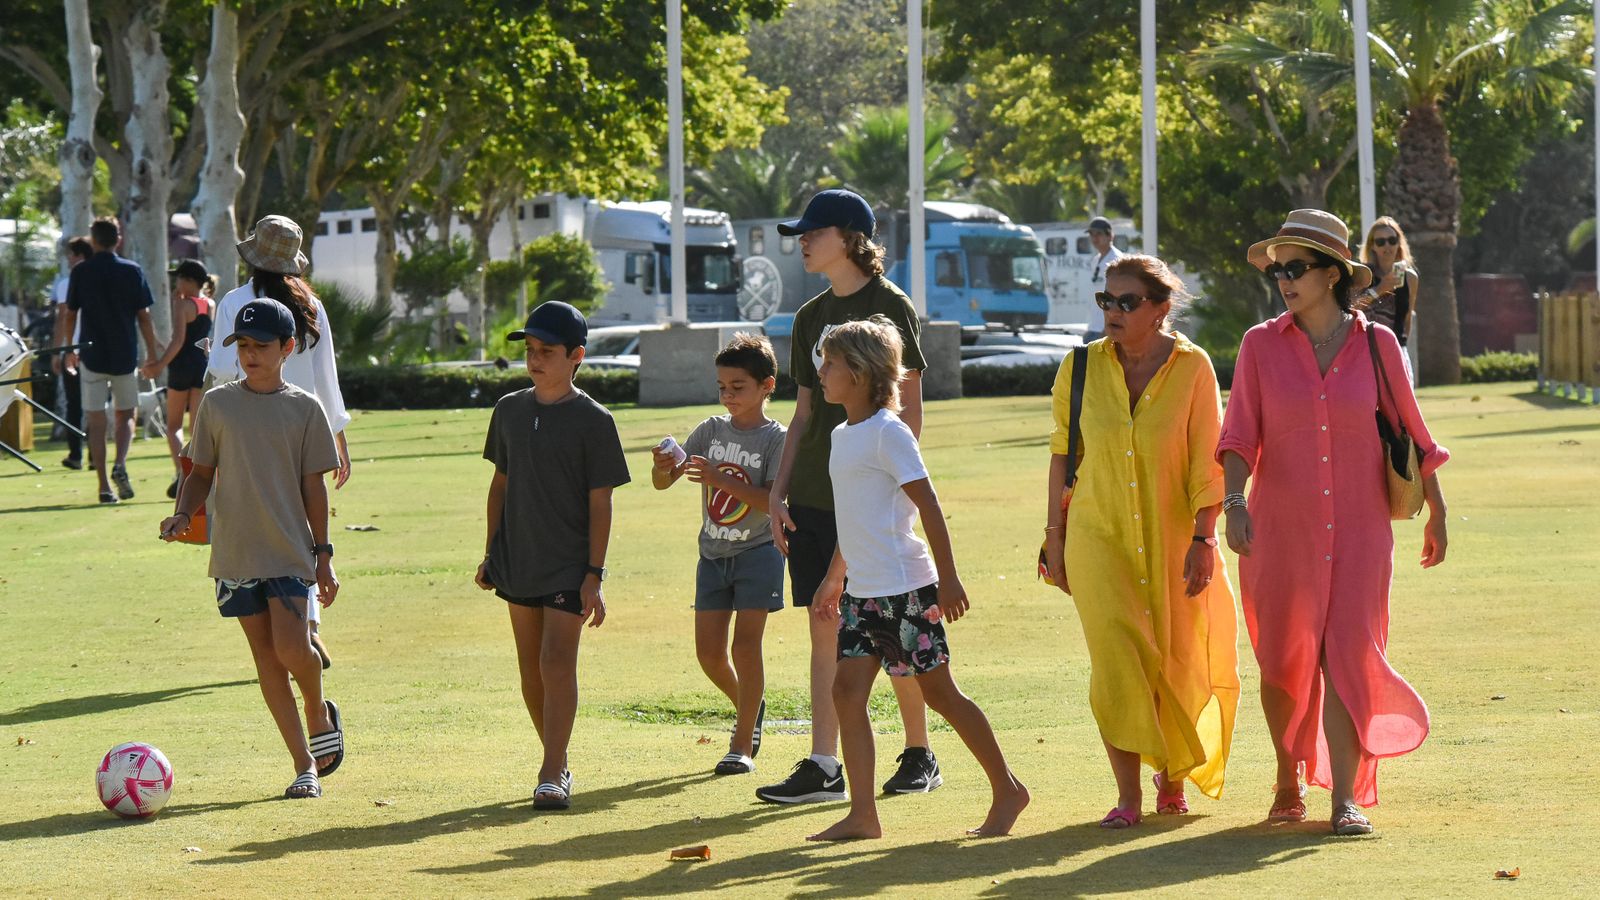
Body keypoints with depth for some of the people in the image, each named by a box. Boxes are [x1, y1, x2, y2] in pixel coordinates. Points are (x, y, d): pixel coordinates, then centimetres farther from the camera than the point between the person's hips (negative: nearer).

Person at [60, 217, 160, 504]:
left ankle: (104, 486, -2)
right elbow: (144, 317, -1)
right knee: (125, 415, 15)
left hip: (92, 355, 0)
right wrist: (152, 354, 7)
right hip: (125, 356, 0)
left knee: (96, 421, 3)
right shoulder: (132, 271, -2)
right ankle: (120, 465, -11)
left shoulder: (81, 273, -1)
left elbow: (70, 317, 4)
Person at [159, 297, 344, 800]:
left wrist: (323, 555, -1)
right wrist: (183, 514, -7)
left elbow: (313, 485, 2)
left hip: (290, 551, -2)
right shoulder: (217, 404, 5)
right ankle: (305, 765, 9)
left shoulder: (304, 409, 1)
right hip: (235, 552, 2)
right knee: (265, 656, 2)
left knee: (292, 650, -16)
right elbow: (202, 472, 11)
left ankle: (319, 714, 16)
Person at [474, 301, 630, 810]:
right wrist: (491, 553, 13)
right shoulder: (510, 410, 8)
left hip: (569, 566, -5)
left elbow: (600, 502, -8)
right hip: (519, 562, 5)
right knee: (531, 672, 10)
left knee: (557, 664, -13)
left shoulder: (592, 421, -8)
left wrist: (594, 574, -12)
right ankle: (557, 763, 23)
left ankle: (553, 775, -11)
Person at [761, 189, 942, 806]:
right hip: (814, 498, 6)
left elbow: (910, 413, -7)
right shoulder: (811, 317, 14)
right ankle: (823, 767, 3)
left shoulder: (890, 307, -6)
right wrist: (779, 491, 10)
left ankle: (920, 754, 14)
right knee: (825, 630, 4)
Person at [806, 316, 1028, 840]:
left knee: (939, 691, -1)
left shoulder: (888, 432, -12)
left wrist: (948, 579, -18)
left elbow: (929, 506, -15)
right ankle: (862, 814, -2)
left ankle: (1007, 789, 12)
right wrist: (833, 580, 27)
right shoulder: (842, 435, 14)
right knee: (847, 688, -2)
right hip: (861, 591, 8)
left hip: (904, 588, -8)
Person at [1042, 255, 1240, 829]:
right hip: (1099, 536, 1)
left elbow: (1207, 462, -5)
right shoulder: (1081, 368, 1)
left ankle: (1172, 772, 35)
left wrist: (1203, 540, -11)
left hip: (1171, 539, -1)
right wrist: (1055, 536, 6)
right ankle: (1127, 795, -7)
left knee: (1174, 665, 7)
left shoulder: (1192, 367, -5)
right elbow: (1062, 454, 8)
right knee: (1117, 659, -13)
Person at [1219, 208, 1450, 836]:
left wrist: (1436, 512, 13)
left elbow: (1410, 431, 9)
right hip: (1281, 528, 1)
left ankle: (1345, 798, -9)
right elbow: (1240, 435, -4)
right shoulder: (1262, 345, 0)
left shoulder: (1376, 344, 0)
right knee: (1283, 662, 8)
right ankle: (1289, 778, 30)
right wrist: (1235, 501, -20)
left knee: (1348, 655, -10)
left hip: (1358, 530, -1)